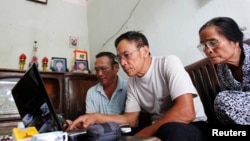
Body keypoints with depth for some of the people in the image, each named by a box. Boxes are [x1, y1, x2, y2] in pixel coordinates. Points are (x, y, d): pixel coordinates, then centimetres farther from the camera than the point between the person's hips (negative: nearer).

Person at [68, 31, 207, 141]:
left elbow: (185, 113, -29)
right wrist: (96, 117, -9)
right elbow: (130, 118, 6)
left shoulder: (169, 63, -18)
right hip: (159, 130, 5)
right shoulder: (132, 82, 3)